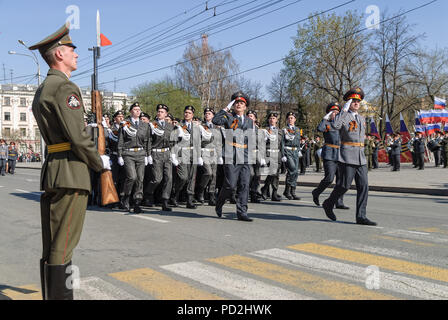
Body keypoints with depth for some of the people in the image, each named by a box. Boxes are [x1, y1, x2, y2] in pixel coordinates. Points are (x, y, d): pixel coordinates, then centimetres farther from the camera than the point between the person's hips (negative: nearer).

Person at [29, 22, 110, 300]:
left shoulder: (43, 89, 19)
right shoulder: (65, 87, -11)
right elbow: (78, 137, -18)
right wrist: (100, 163, -4)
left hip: (51, 172, 10)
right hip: (71, 173, -10)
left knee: (52, 247, 15)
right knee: (62, 249, -5)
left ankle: (51, 296, 24)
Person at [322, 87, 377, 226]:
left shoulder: (362, 119, 19)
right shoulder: (343, 116, -4)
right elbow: (335, 125, -26)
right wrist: (344, 109, -20)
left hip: (361, 158, 7)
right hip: (347, 156, -7)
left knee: (363, 185, -1)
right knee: (345, 185, -6)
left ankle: (361, 216, 1)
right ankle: (328, 204, 18)